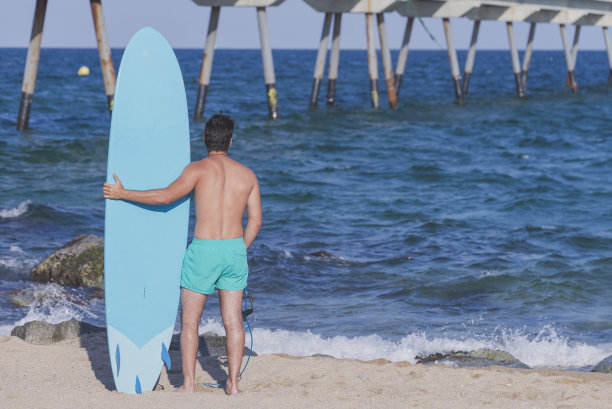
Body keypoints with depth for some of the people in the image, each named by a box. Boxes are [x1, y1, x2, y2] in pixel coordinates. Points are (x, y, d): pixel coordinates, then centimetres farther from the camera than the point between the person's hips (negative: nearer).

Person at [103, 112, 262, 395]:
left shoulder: (199, 169, -7)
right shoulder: (247, 175, 7)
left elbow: (166, 196, -19)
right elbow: (255, 220, 8)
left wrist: (123, 194, -12)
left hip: (203, 250, -4)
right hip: (234, 249, 4)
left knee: (189, 321, 6)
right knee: (233, 320, 10)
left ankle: (188, 385, 3)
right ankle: (233, 383, 10)